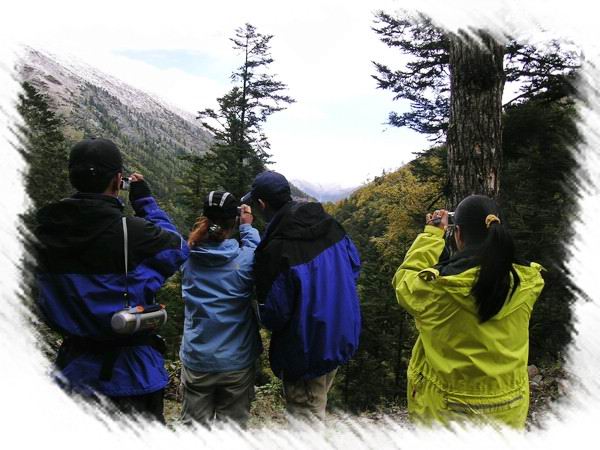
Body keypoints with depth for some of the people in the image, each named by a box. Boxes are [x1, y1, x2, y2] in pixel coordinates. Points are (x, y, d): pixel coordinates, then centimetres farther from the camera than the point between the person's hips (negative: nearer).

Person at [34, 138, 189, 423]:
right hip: (128, 375, -5)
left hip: (72, 370, 6)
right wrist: (145, 201, 2)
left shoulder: (46, 231, -7)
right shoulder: (131, 231, -24)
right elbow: (177, 247, -6)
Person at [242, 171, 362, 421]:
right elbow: (354, 265, 6)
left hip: (306, 349, -7)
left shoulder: (276, 249, -29)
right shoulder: (331, 225, -7)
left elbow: (273, 314, -22)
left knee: (305, 413, 15)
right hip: (341, 337, 7)